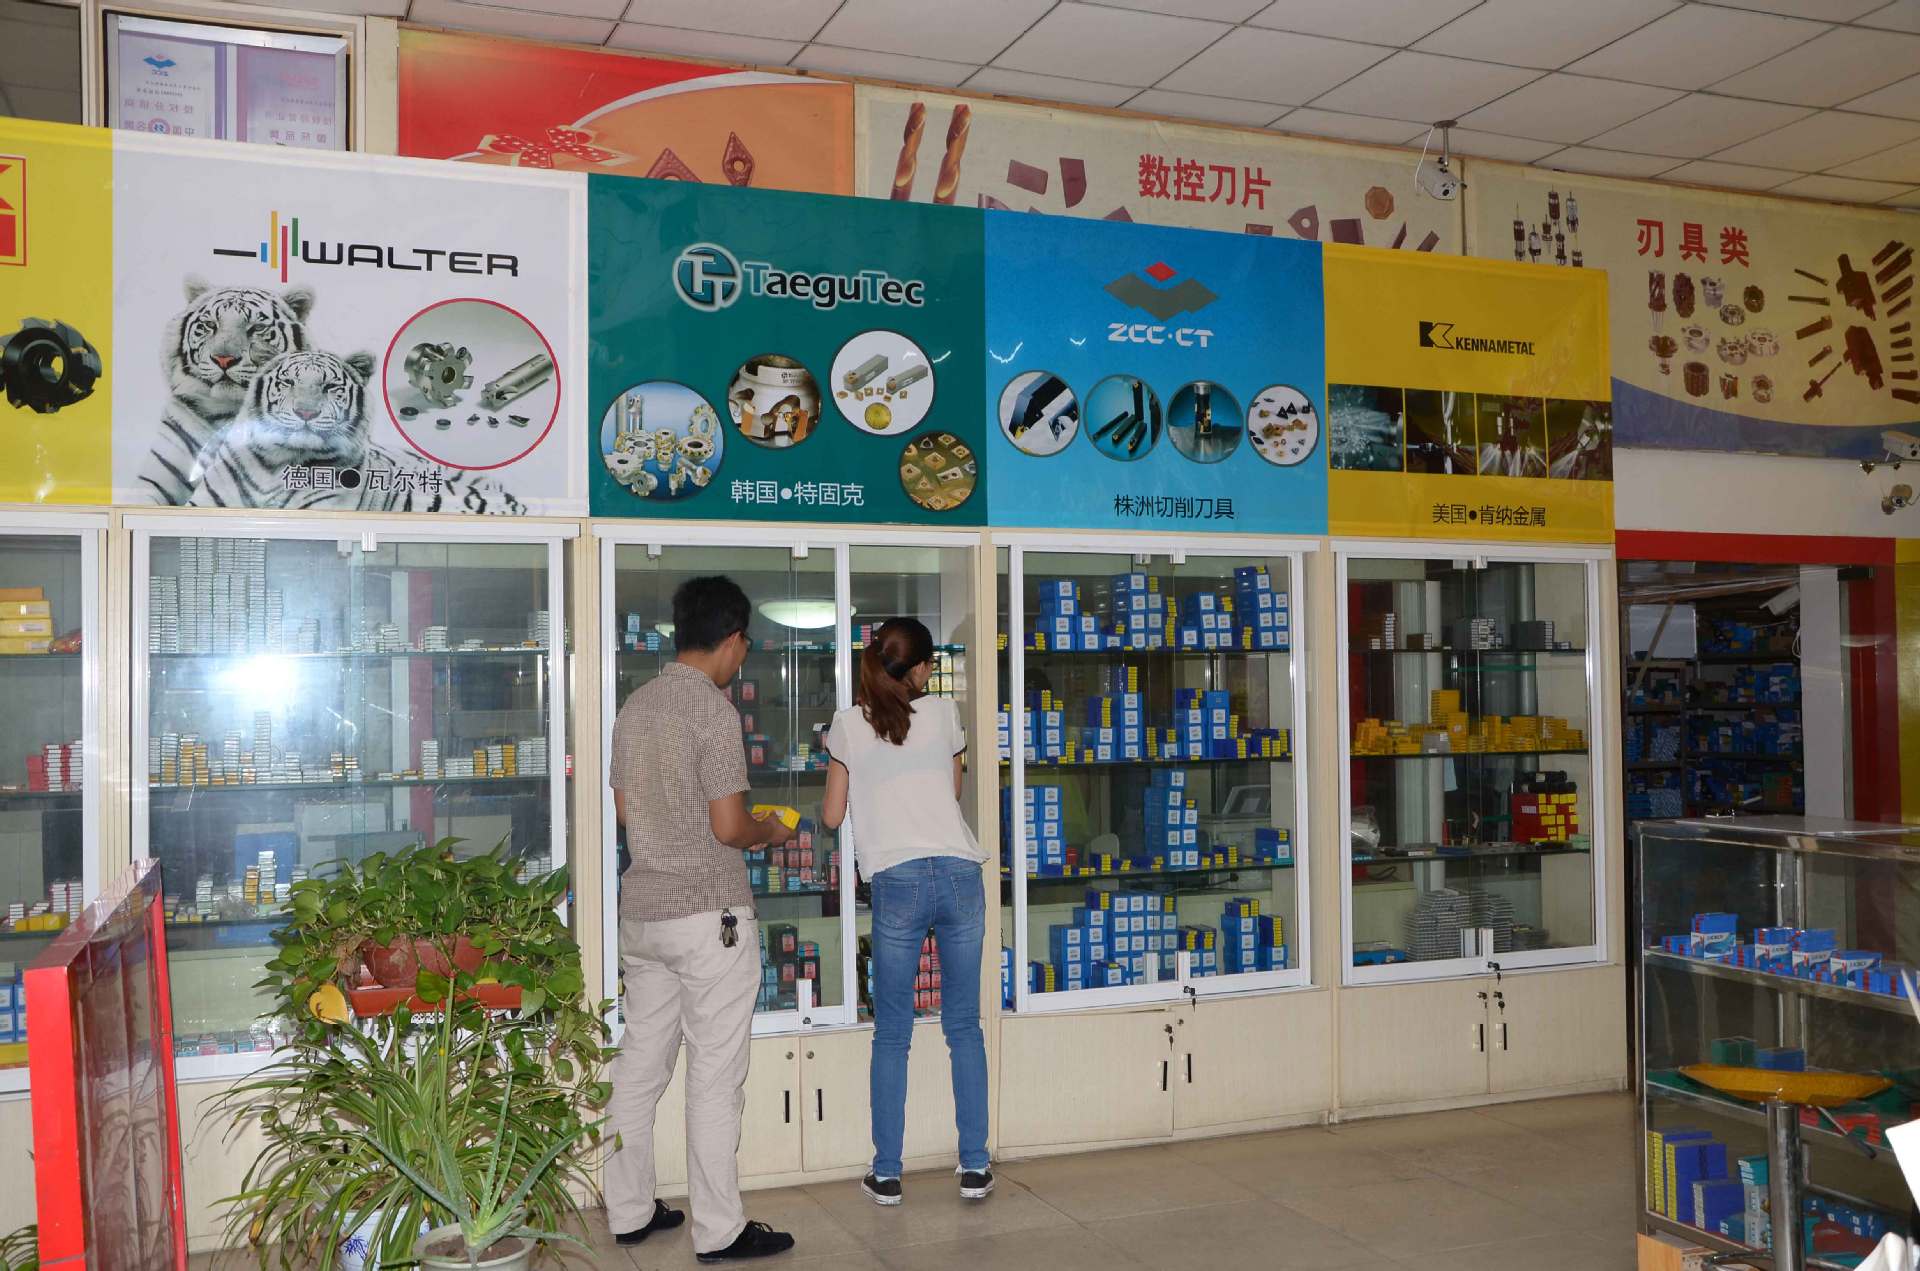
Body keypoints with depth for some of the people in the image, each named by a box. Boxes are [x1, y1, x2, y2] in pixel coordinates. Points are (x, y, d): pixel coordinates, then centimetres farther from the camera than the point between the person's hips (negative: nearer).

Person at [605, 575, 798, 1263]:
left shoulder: (636, 705, 9)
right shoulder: (712, 708, -16)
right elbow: (728, 827, -17)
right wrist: (770, 832, 2)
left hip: (641, 909, 8)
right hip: (707, 914, -8)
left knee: (640, 1063, 15)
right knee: (715, 1074, 0)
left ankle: (629, 1210, 25)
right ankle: (718, 1229, 8)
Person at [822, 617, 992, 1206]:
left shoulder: (849, 724, 4)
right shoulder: (943, 712, 8)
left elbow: (831, 815, 10)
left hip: (897, 882, -1)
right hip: (960, 874, 1)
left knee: (892, 1034, 8)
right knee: (964, 1026, 10)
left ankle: (886, 1173, 12)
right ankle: (974, 1166, 13)